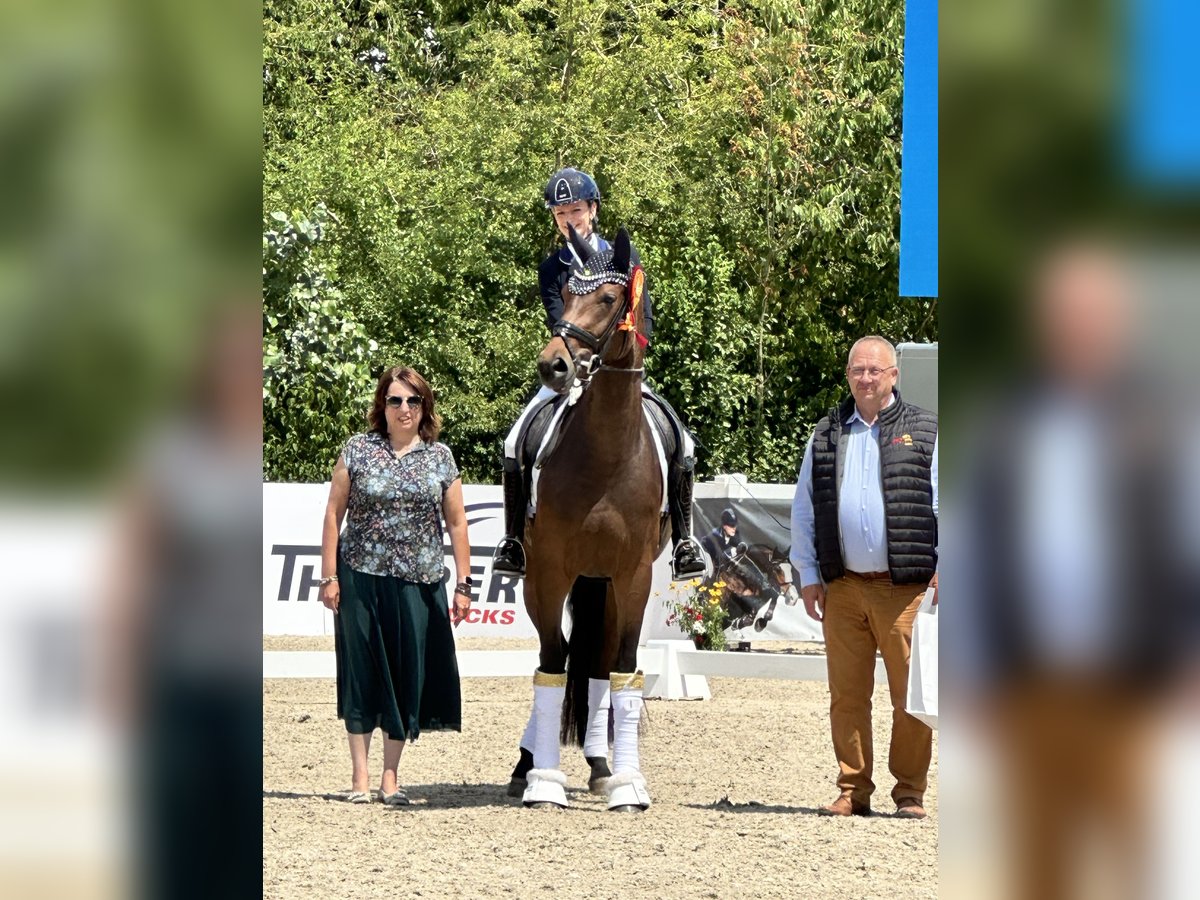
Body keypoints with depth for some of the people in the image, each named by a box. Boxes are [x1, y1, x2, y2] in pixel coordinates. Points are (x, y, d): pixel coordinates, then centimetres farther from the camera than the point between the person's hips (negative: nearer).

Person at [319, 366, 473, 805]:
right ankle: (360, 776, 9)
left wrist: (463, 583, 3)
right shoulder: (357, 450, 1)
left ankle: (391, 774, 14)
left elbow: (456, 522, 8)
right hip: (362, 578, -1)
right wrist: (329, 576, -4)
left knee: (409, 674, 3)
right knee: (362, 671, 1)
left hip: (418, 583, 1)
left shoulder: (440, 456, 6)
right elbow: (334, 513, 2)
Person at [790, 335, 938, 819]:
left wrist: (943, 568, -4)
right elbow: (803, 509, 16)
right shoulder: (825, 435, 13)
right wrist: (808, 574, 10)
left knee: (910, 695, -2)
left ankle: (910, 791, 7)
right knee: (847, 694, 4)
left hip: (906, 587, -3)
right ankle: (852, 791, 12)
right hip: (843, 587, 3)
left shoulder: (924, 432, 6)